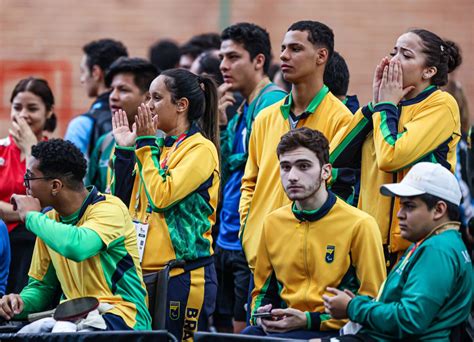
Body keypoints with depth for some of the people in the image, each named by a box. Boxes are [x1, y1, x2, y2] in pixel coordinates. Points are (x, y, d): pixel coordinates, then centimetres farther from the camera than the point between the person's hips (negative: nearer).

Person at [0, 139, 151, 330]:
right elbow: (40, 285, 18)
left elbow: (78, 247, -33)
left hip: (120, 319, -6)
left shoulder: (108, 208, -11)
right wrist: (21, 302, -7)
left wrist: (33, 217, -16)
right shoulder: (49, 220, 11)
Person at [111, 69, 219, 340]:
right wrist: (125, 149, 9)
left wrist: (146, 144, -10)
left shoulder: (200, 149, -8)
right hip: (145, 273, 8)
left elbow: (161, 197, -19)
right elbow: (123, 200, 16)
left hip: (183, 274, -8)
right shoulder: (158, 145, 15)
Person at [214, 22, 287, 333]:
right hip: (228, 240, 9)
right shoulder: (241, 109, 17)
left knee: (246, 328, -7)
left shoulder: (272, 104, -11)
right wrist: (221, 124, 6)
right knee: (227, 328, 10)